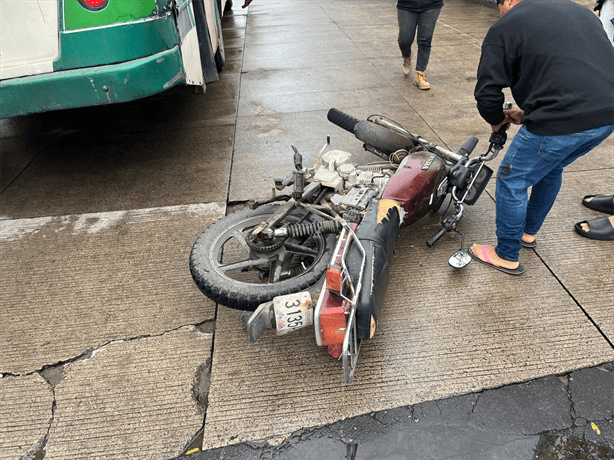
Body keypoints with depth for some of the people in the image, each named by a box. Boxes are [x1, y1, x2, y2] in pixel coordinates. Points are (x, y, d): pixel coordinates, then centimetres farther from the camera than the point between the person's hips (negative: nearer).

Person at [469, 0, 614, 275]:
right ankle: (529, 232, 47)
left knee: (512, 182, 9)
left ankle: (507, 257, 23)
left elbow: (487, 92, -4)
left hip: (562, 121, -8)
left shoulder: (505, 28, 1)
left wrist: (497, 121, 19)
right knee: (550, 168, 29)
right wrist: (529, 113, 25)